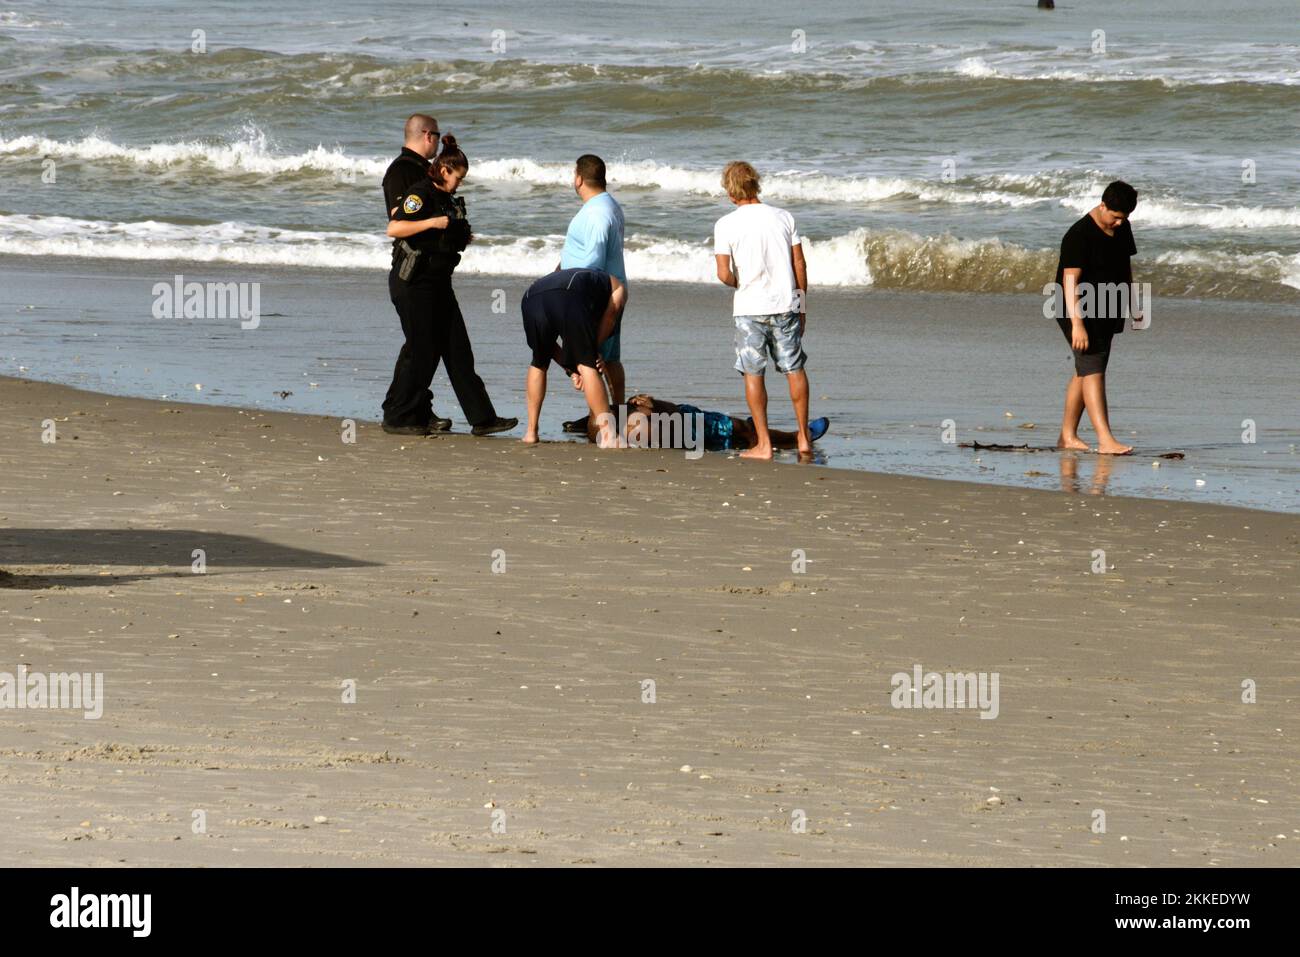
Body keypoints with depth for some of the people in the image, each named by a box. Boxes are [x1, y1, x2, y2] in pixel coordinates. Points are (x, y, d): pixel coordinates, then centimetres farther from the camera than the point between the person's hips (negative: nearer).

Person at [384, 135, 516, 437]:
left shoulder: (446, 198, 15)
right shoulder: (421, 193, -12)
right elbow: (394, 229, -23)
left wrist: (461, 237, 10)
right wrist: (433, 222, -27)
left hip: (437, 281, 9)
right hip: (414, 282, -9)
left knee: (458, 350, 6)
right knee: (421, 352, -5)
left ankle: (481, 418, 5)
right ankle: (397, 418, 6)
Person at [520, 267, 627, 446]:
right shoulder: (617, 287, 37)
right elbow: (611, 312, 14)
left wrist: (571, 370, 27)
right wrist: (595, 350, 17)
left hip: (531, 299, 5)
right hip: (569, 297, -5)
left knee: (538, 364, 26)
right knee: (587, 365, 0)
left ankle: (531, 432, 27)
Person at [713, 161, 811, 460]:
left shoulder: (726, 225, -8)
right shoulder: (783, 218, 1)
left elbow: (724, 274, -13)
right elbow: (799, 265, 3)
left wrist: (739, 285, 9)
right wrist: (801, 306, 13)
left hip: (749, 308, -3)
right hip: (786, 304, 3)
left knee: (753, 374, 5)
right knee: (794, 369, 13)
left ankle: (763, 443, 4)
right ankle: (803, 437, 17)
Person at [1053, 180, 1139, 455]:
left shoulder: (1122, 227, 7)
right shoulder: (1080, 235, -19)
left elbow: (1126, 266, 22)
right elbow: (1070, 280, -24)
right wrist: (1077, 324, -31)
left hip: (1107, 314, 9)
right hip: (1082, 312, -8)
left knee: (1084, 372, 11)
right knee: (1092, 371, -15)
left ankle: (1067, 435, 19)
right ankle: (1105, 440, -22)